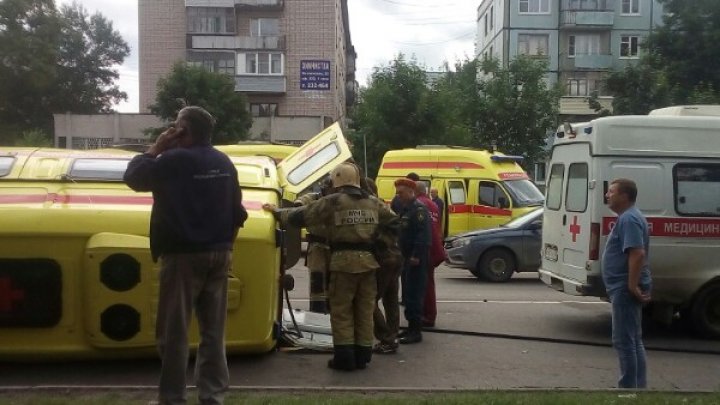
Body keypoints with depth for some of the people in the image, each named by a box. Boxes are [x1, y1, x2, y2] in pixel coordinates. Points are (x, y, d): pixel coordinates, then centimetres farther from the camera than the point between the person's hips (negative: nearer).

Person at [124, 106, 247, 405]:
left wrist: (156, 148, 7)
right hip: (219, 254, 6)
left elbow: (133, 176, 0)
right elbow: (237, 210, 11)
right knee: (213, 331, 10)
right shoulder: (224, 162, 8)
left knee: (173, 331, 3)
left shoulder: (172, 160, -11)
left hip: (183, 255, -6)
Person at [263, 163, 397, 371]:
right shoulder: (373, 202, 12)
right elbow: (393, 221, 19)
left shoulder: (332, 201, -5)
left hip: (344, 260, -5)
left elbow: (300, 216, -2)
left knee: (341, 311, 4)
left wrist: (277, 212, 12)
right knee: (365, 310, 13)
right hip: (368, 260, 5)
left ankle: (344, 358, 5)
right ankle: (362, 355, 18)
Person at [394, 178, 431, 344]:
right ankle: (412, 326, 22)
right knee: (407, 294, 13)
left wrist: (416, 256, -24)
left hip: (416, 259, -10)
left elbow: (423, 234, -21)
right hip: (407, 258, 10)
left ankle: (416, 331, -4)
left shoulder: (419, 209, -12)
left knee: (414, 294, -8)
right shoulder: (406, 209, 19)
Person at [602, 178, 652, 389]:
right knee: (633, 341, 15)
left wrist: (633, 286, -27)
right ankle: (639, 386, 23)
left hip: (626, 289, -11)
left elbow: (637, 254, -27)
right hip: (626, 287, 11)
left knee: (623, 341, -5)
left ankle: (628, 386, 0)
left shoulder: (629, 219, -17)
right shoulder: (628, 217, 17)